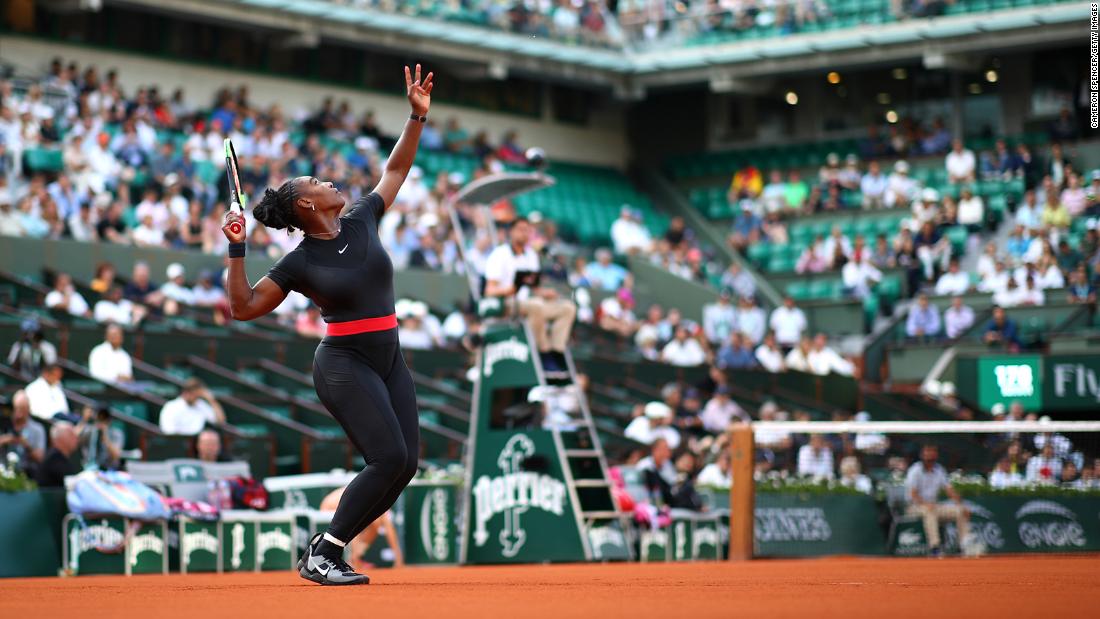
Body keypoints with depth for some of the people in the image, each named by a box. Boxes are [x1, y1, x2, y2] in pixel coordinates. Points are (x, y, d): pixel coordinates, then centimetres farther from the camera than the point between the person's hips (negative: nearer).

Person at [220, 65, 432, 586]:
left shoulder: (362, 221, 7)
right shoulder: (299, 262, -6)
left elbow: (396, 170, 19)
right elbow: (243, 307, -5)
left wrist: (417, 117, 12)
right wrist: (237, 251, -13)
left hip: (388, 360, 7)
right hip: (345, 363, -7)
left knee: (404, 465, -2)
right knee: (388, 457, -21)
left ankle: (325, 553, 7)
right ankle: (322, 552, -12)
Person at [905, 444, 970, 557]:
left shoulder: (939, 470, 10)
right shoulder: (916, 470, -9)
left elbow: (949, 490, 6)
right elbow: (913, 494, -19)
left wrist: (962, 506, -7)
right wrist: (926, 504, -36)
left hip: (934, 506, 7)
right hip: (915, 507, -6)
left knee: (960, 510, -9)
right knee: (930, 510, -39)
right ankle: (934, 546, -46)